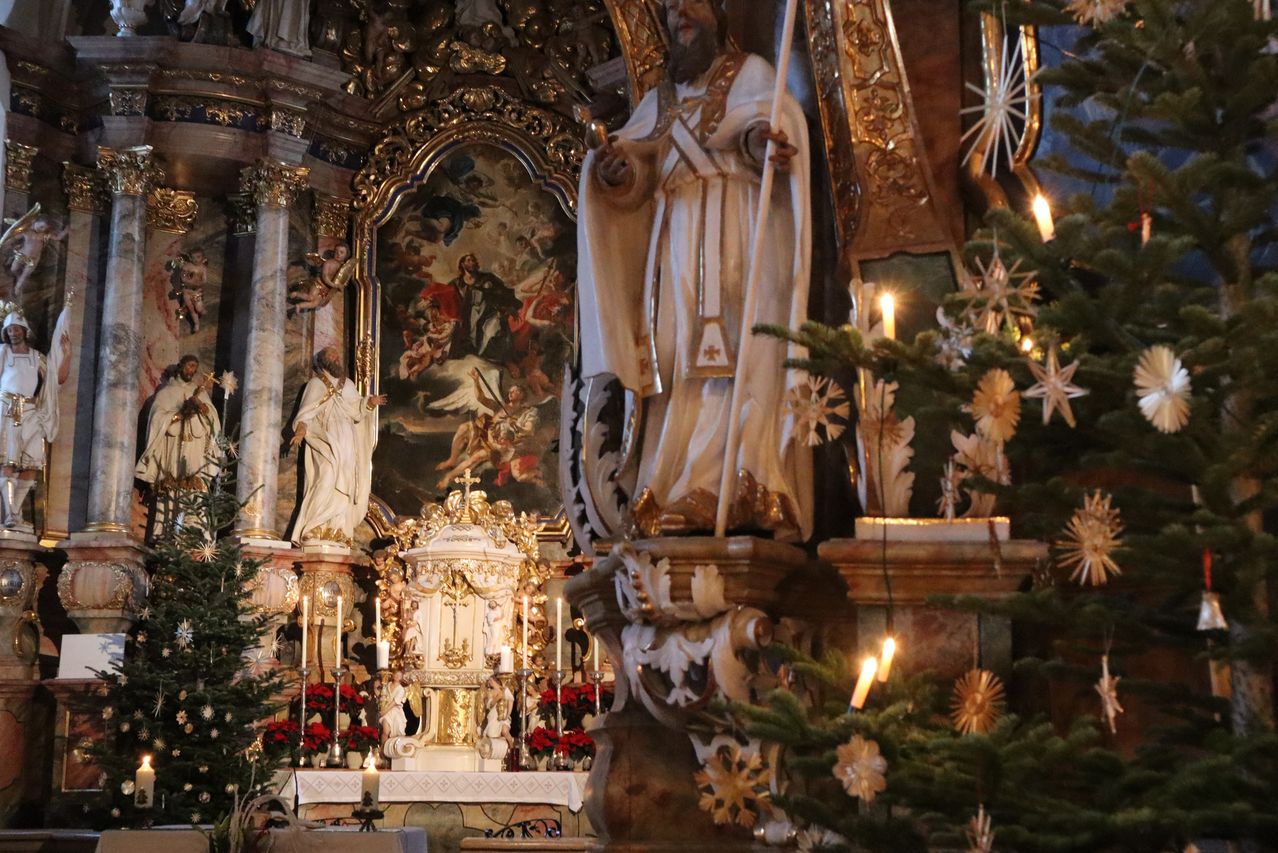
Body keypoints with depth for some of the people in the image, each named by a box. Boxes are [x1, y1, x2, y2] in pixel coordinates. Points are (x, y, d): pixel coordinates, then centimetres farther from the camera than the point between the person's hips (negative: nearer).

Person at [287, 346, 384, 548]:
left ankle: (337, 533, -2)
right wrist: (301, 428, -22)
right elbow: (306, 412, -4)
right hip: (326, 438, -6)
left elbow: (357, 411, 15)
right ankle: (315, 531, -24)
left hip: (347, 443, 6)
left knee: (344, 486, -1)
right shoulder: (316, 384, 6)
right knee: (327, 478, -22)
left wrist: (370, 402, -3)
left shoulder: (348, 385, 22)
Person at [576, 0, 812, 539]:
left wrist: (758, 136, -32)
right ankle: (675, 502, -10)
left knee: (742, 350, -16)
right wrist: (615, 165, -11)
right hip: (674, 239, 5)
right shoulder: (659, 99, 26)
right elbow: (634, 161, 13)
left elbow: (770, 117, -8)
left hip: (734, 232, -5)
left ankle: (750, 494, -24)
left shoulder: (751, 72, 13)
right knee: (676, 359, -5)